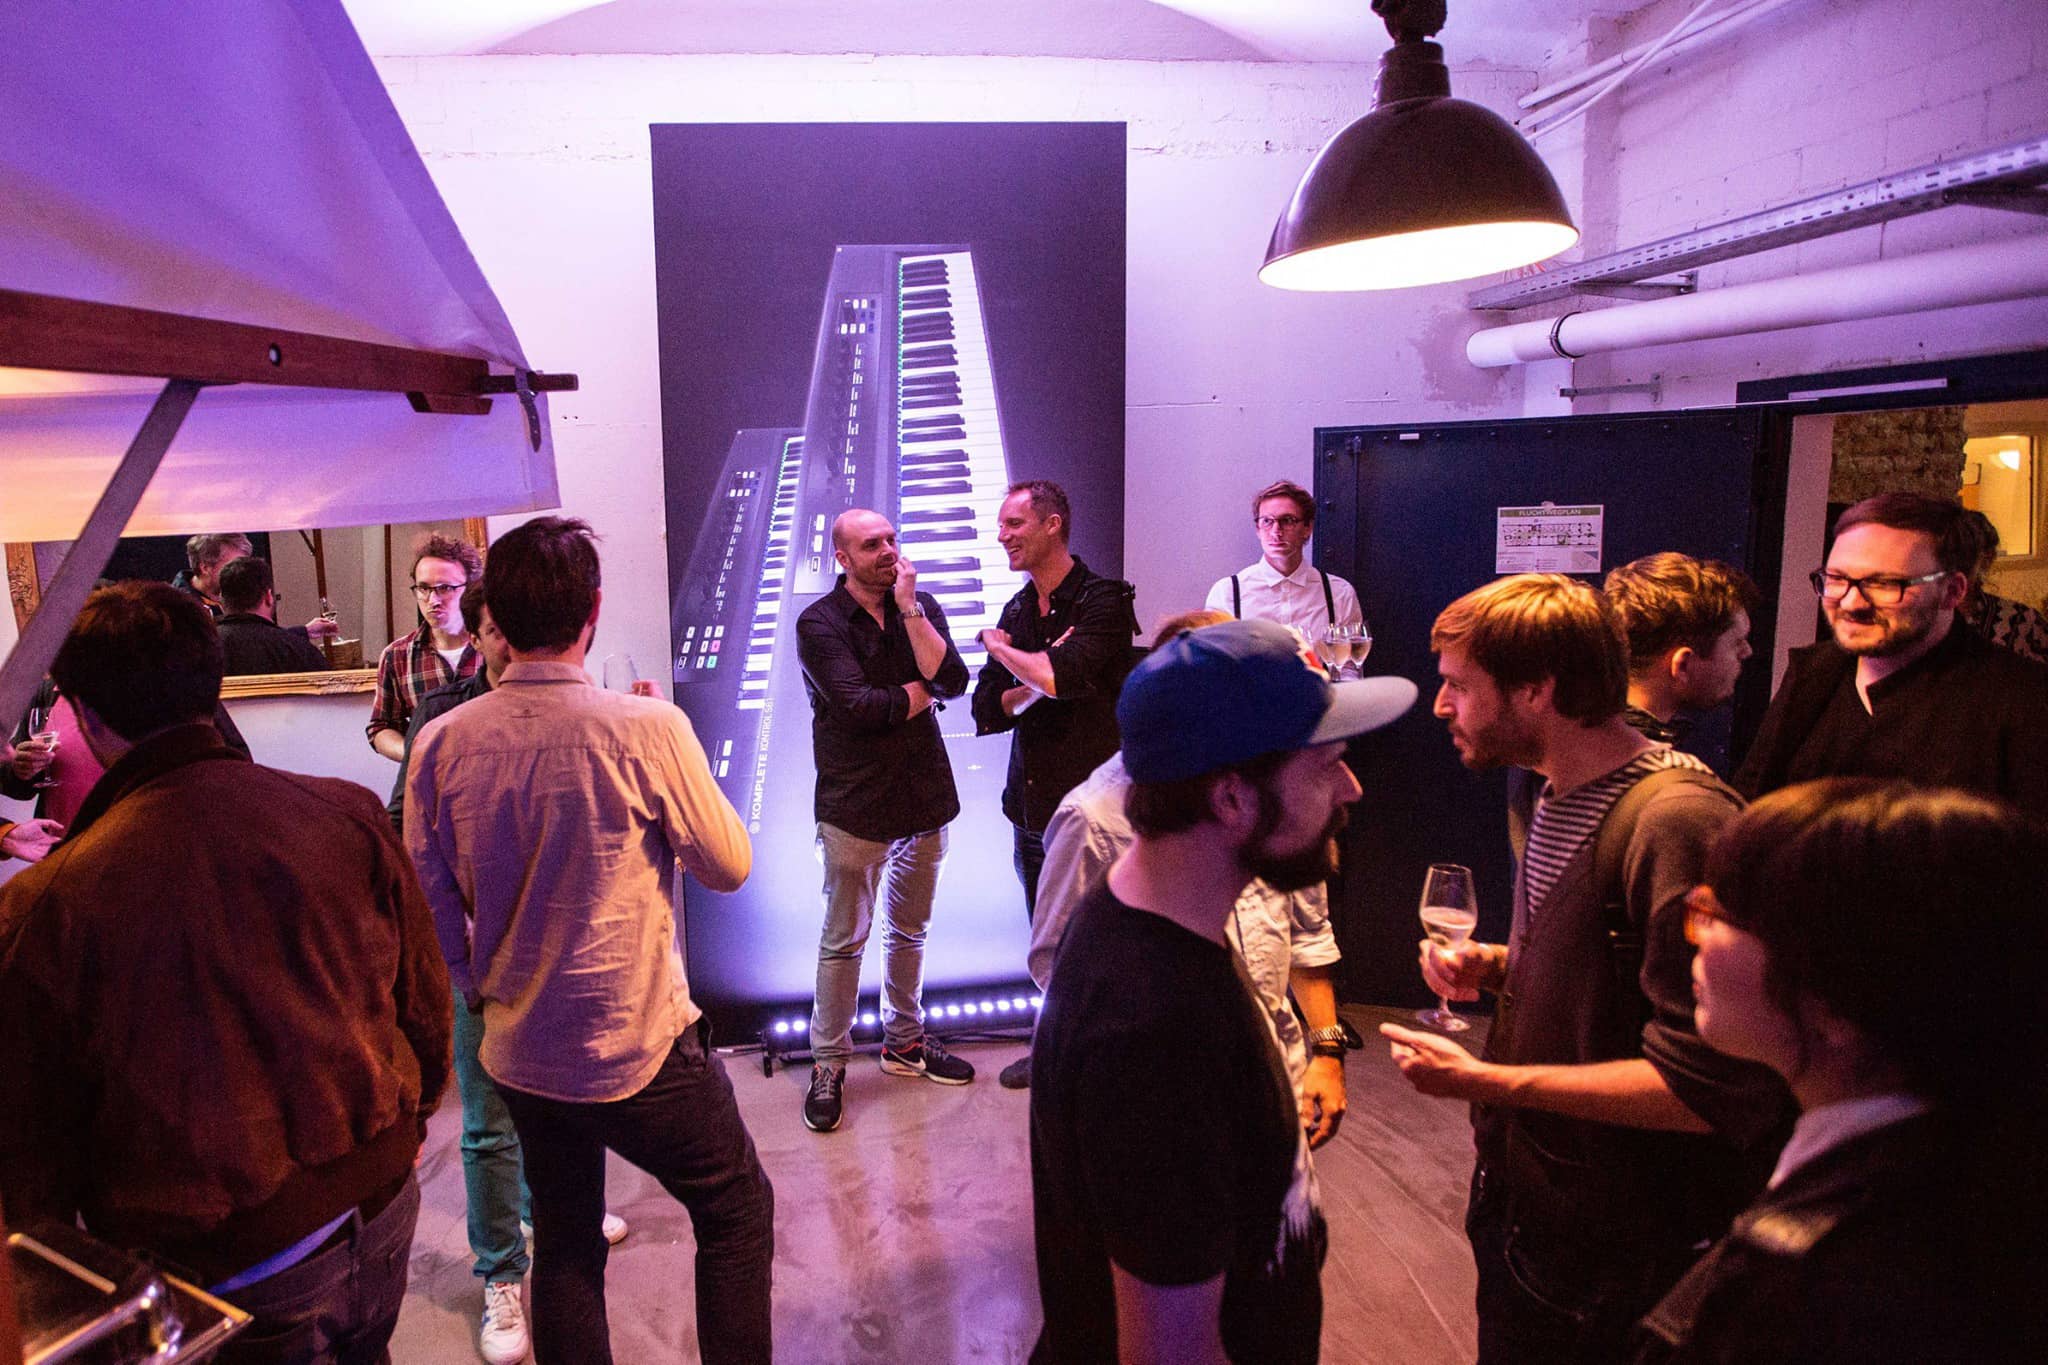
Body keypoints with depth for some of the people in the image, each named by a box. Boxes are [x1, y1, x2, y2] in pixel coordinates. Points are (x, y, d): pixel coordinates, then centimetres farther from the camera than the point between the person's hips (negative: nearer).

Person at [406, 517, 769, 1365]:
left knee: (565, 1248, 22)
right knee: (738, 1210, 17)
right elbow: (729, 866, -8)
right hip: (642, 1049, -5)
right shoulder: (646, 728, -20)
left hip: (521, 1053, 5)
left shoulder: (441, 743, -7)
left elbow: (429, 898, 1)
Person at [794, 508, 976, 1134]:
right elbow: (861, 706, -21)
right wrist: (922, 691, -7)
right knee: (843, 940, 4)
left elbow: (953, 680, -12)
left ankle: (904, 1040, 34)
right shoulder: (819, 624, -10)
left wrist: (909, 608, -15)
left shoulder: (921, 607, 4)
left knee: (909, 930, 18)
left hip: (924, 799, 5)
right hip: (856, 807, -5)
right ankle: (828, 1064, 18)